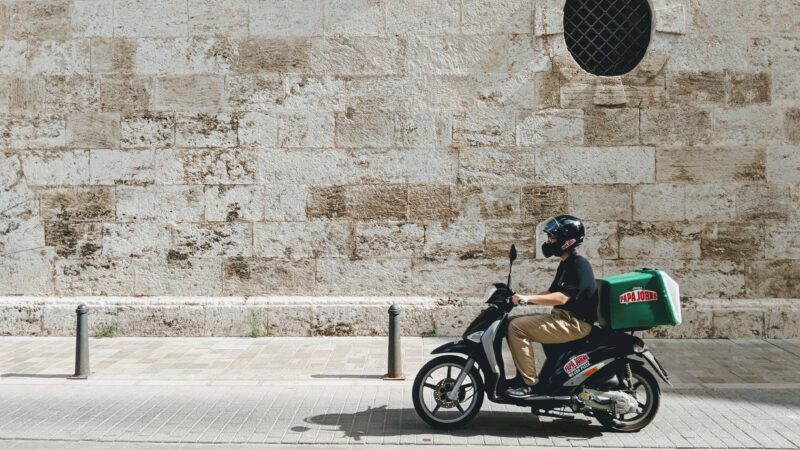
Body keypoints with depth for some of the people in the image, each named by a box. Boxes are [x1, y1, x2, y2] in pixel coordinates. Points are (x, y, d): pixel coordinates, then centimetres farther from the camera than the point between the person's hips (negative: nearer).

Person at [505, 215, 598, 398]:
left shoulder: (579, 264, -14)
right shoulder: (566, 264, 17)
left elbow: (561, 298, -25)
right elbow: (551, 292, 22)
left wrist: (527, 298, -26)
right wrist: (522, 298, 12)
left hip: (574, 323, -10)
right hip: (563, 318, 10)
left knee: (517, 327, -21)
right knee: (515, 323, 6)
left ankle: (531, 384, -19)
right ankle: (523, 375, 7)